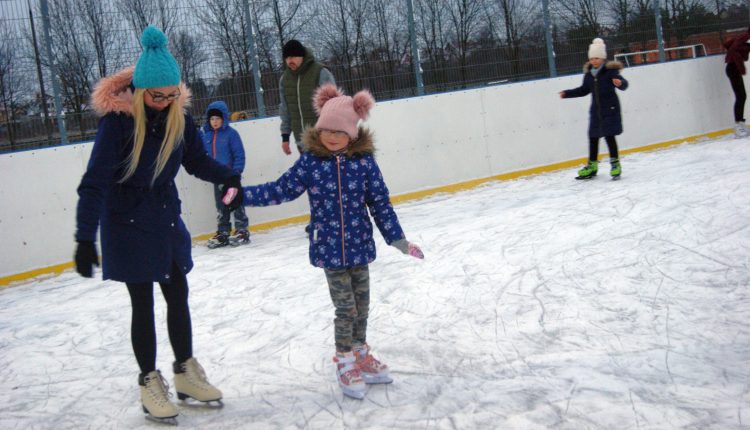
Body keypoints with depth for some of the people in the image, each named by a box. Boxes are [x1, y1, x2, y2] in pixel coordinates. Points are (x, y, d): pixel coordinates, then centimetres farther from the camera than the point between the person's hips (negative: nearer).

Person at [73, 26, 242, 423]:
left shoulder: (178, 115, -7)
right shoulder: (117, 118, -22)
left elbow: (197, 160, 5)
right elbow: (95, 180, -23)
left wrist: (228, 177, -12)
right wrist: (85, 237, -27)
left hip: (167, 219, 5)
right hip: (127, 225, -5)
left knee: (178, 297, 13)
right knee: (143, 304, 4)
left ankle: (185, 372, 30)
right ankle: (149, 382, 21)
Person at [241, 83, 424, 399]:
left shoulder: (364, 161, -5)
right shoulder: (310, 161, -7)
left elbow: (380, 203, 0)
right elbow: (281, 190, 0)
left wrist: (397, 239, 1)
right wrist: (242, 194, -5)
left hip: (359, 246, 2)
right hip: (329, 249, -2)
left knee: (362, 305, 15)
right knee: (346, 308, 0)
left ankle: (361, 356, 36)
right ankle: (345, 363, 21)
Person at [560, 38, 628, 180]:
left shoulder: (610, 71, -12)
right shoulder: (589, 73, 5)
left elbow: (624, 85, -21)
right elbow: (584, 90, 18)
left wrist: (620, 83, -45)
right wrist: (567, 93, 15)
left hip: (610, 109, -6)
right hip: (595, 109, 6)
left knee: (609, 135, -5)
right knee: (593, 136, 10)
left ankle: (615, 163, 8)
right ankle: (592, 166, 21)